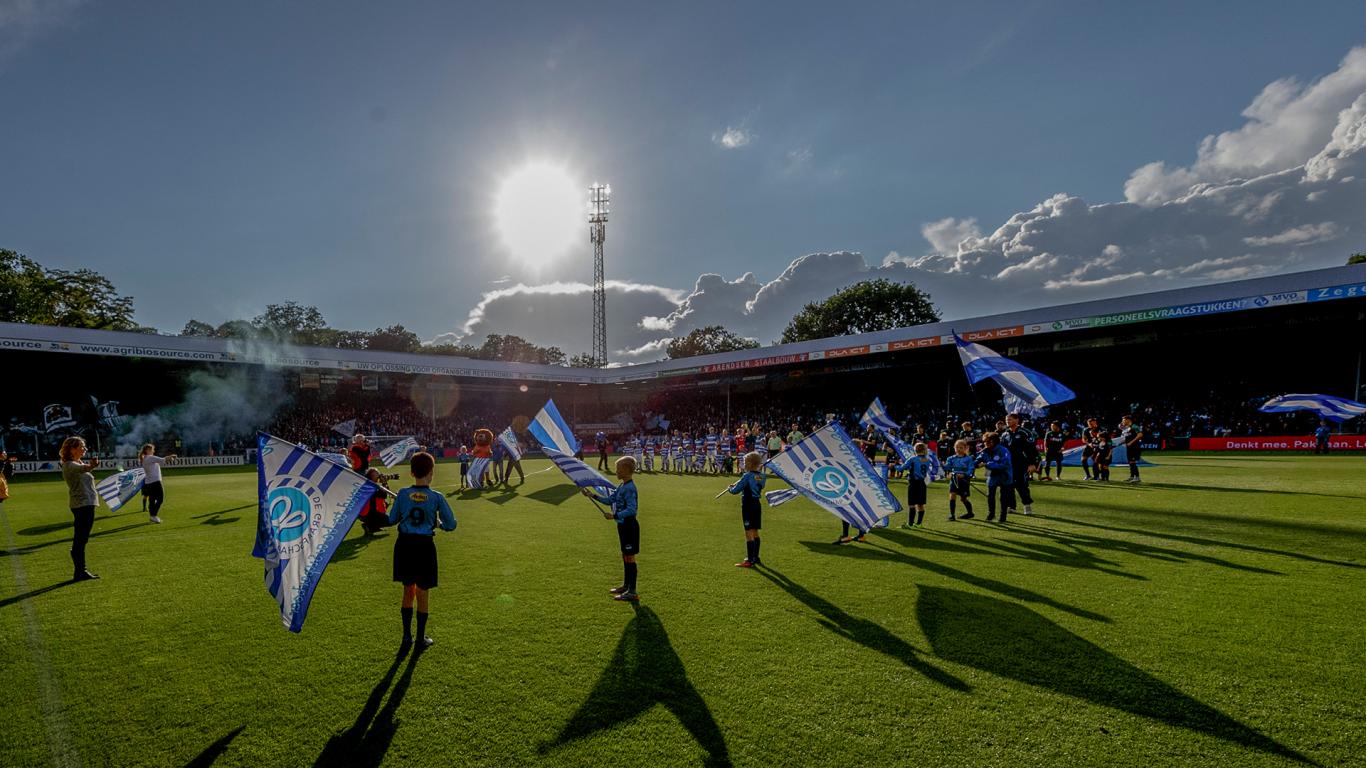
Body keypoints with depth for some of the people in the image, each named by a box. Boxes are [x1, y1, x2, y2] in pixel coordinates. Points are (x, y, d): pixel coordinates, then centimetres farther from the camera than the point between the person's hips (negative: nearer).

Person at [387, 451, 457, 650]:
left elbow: (392, 520, 3)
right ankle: (421, 638, 20)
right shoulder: (437, 497, -11)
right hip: (424, 546, -2)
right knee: (422, 593, 10)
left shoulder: (403, 494, -6)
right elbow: (451, 525, -7)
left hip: (404, 544, 2)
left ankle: (407, 636, 25)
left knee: (408, 591, 18)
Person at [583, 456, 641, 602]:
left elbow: (632, 509, -27)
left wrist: (614, 516, -30)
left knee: (629, 557, -4)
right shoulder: (622, 486, 9)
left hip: (629, 526, -10)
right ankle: (626, 586, 32)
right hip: (623, 525, 10)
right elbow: (610, 499, 16)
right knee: (625, 556, 18)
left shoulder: (630, 488, -21)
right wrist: (593, 495, 10)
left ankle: (632, 592, 1)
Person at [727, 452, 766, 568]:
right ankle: (756, 557, 25)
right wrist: (737, 485, 11)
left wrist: (730, 488, 7)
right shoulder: (761, 476, 4)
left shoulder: (747, 476, -18)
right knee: (755, 532, 16)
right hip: (757, 505, 8)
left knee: (749, 533, -3)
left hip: (748, 506, -8)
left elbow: (735, 491, -15)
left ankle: (750, 560, -1)